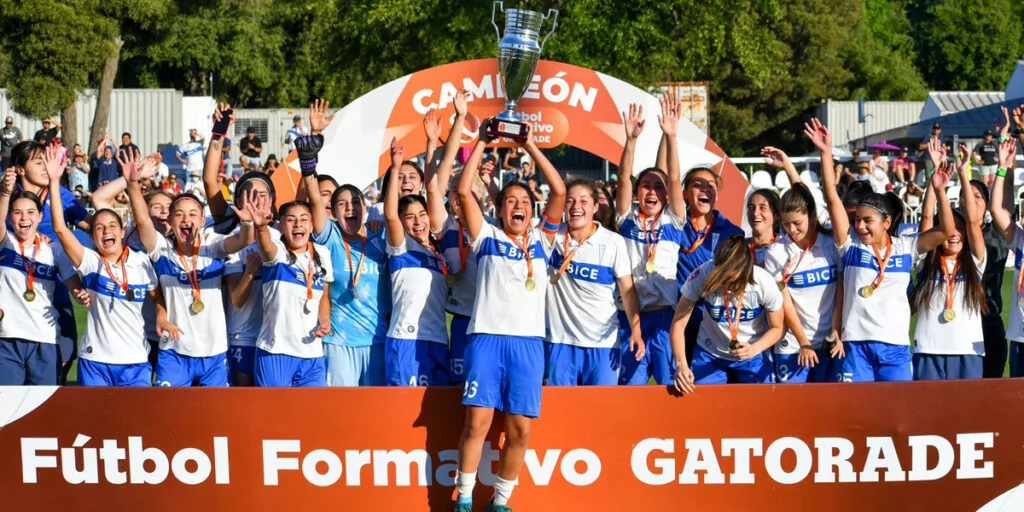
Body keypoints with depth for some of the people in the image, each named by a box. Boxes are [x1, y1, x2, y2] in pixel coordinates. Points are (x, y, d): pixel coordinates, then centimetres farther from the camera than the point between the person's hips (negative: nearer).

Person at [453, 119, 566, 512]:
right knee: (478, 421, -8)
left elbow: (559, 191, 9)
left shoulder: (540, 240, 17)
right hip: (487, 336, -2)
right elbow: (463, 191, 3)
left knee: (520, 430, -2)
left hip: (528, 340, 2)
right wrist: (482, 142, 8)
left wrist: (530, 146, 10)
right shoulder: (486, 238, 12)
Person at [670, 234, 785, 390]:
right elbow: (678, 323, -21)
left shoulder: (765, 284, -25)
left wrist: (755, 349, -29)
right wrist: (681, 364, -35)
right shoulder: (702, 275, -27)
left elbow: (777, 328, -9)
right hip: (710, 353, 0)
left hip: (753, 355, 0)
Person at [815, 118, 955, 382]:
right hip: (856, 344, 0)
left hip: (895, 345, 0)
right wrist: (826, 153, -8)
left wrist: (939, 191, -12)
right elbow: (833, 198, -2)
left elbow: (946, 231, -1)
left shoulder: (906, 247, 6)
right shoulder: (851, 244, 4)